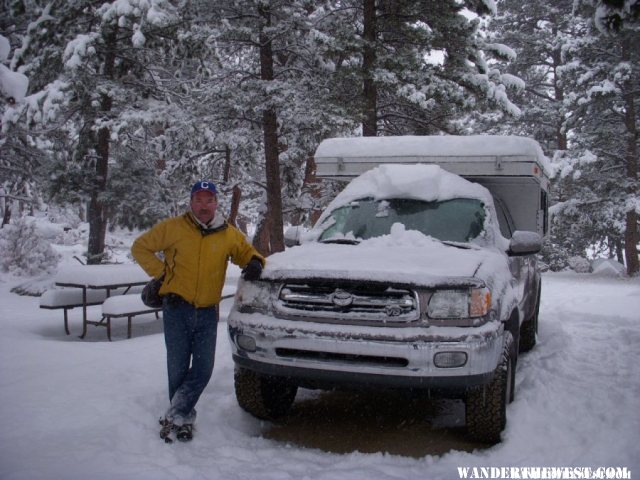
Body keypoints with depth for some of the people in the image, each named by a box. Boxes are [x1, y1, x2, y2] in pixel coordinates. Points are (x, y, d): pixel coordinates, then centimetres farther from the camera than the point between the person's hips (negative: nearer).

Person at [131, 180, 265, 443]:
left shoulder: (229, 234, 4)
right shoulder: (173, 227, -2)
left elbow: (247, 252, 18)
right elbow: (140, 247, 6)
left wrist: (254, 262, -6)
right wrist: (161, 272, -2)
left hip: (208, 312, 2)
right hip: (177, 308, -2)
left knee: (203, 370, -2)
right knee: (178, 370, 5)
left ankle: (175, 416, 8)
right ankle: (183, 417, 20)